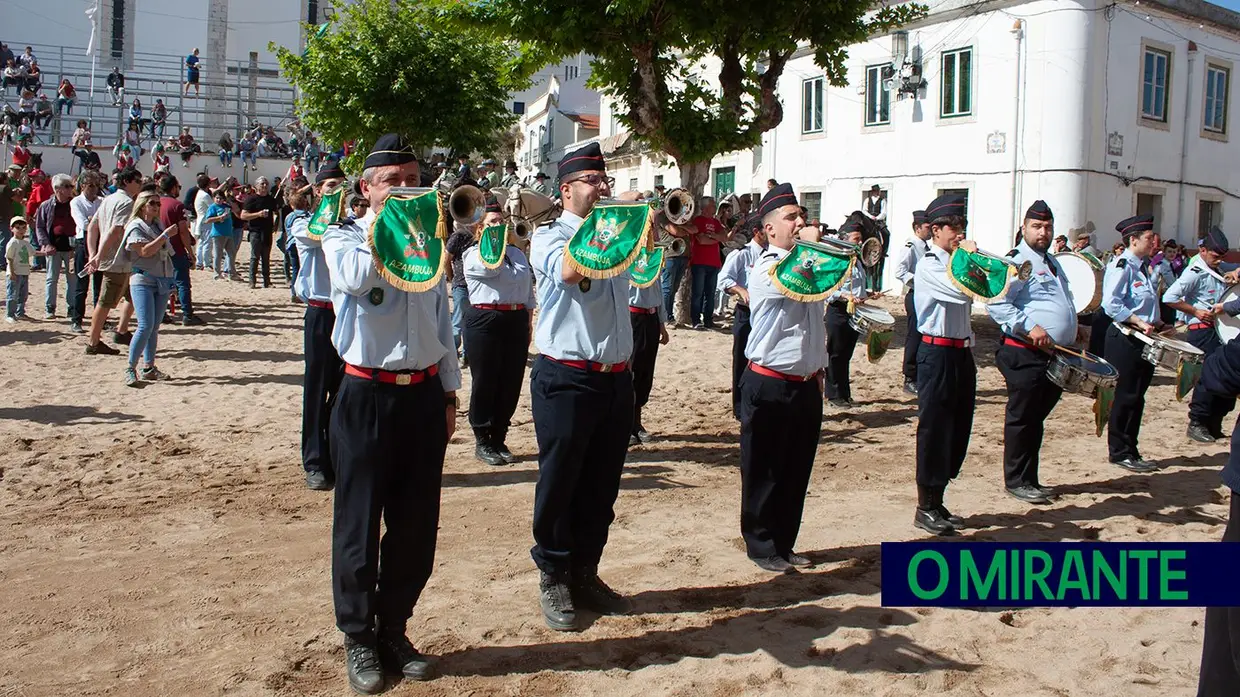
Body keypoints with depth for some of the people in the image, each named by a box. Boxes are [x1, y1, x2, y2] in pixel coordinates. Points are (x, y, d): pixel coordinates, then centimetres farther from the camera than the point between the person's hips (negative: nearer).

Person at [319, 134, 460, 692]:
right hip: (367, 396, -4)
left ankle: (394, 629, 26)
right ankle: (358, 637, 20)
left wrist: (449, 394, 14)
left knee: (416, 526, 9)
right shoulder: (343, 238, 1)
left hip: (423, 395, 4)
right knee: (360, 523, 4)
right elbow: (358, 276, -25)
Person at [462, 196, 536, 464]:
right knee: (485, 382, 1)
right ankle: (482, 442, 12)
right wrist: (500, 240, -9)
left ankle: (499, 439, 19)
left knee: (511, 383, 6)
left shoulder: (518, 253, 16)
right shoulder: (473, 254, 0)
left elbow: (528, 292, 18)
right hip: (485, 321, -5)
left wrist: (528, 323, 12)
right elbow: (492, 266, -21)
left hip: (516, 322, 5)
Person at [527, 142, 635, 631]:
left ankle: (585, 573, 28)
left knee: (602, 487, 13)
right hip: (566, 379, -6)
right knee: (560, 485, 5)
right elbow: (568, 269, -25)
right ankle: (554, 579, 20)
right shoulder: (549, 237, -4)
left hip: (615, 378, 6)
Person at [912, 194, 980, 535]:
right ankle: (925, 508, 9)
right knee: (934, 430, -2)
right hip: (938, 354, -9)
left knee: (958, 429, 13)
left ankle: (937, 502, 24)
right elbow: (963, 291, -27)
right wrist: (972, 255, -13)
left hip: (961, 352, 9)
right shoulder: (929, 266, -12)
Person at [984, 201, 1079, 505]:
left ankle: (1030, 479, 24)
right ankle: (1016, 481, 10)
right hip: (1025, 355, -9)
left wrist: (1072, 332, 22)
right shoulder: (1016, 262, -11)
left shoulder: (1052, 263, 20)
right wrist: (1030, 328, -27)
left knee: (1036, 418, 15)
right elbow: (997, 304, -21)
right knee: (1022, 419, 0)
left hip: (1054, 356, 9)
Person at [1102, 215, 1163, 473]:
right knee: (1126, 397, -2)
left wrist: (1157, 323, 11)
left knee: (1136, 398, 13)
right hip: (1125, 340, -9)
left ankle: (1130, 451, 22)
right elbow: (1111, 305, -22)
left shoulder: (1143, 266, 14)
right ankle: (1120, 452, 9)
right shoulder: (1122, 265, -14)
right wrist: (1138, 322, -23)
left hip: (1144, 340, 9)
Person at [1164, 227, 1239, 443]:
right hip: (1202, 329, -9)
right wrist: (1196, 312, -15)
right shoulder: (1195, 272, -12)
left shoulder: (1219, 268, 12)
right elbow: (1169, 297, -20)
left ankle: (1214, 425, 19)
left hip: (1221, 327, 9)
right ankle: (1196, 424, 2)